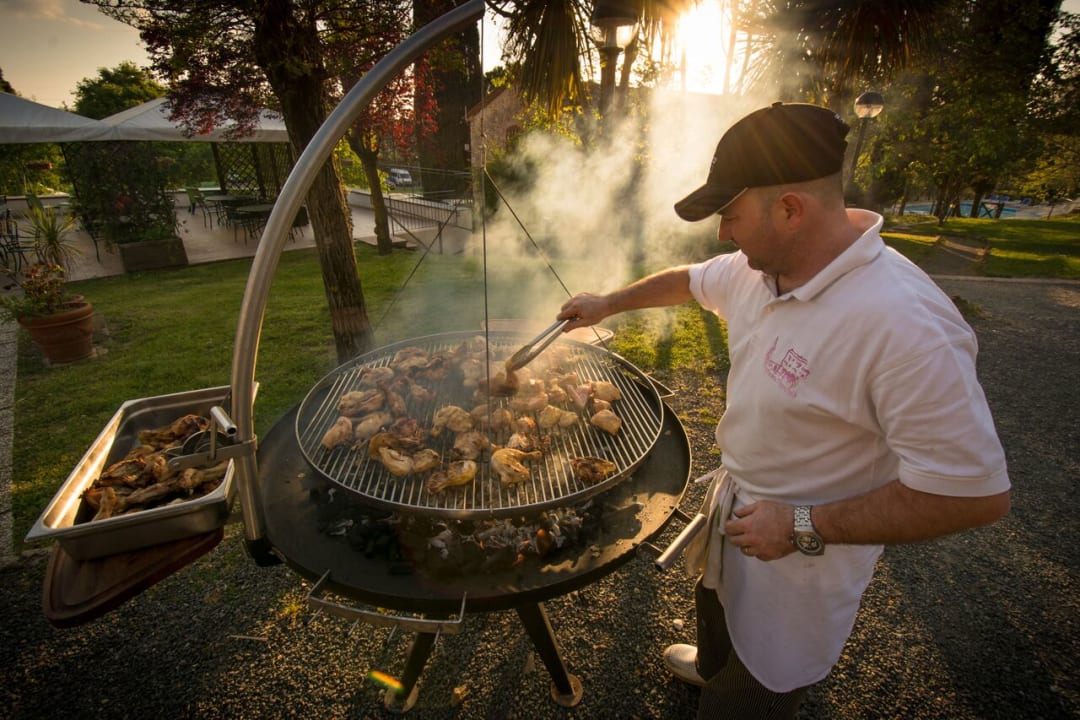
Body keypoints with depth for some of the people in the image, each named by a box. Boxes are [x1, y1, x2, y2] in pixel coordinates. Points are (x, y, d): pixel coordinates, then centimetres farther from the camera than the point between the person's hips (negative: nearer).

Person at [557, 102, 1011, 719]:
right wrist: (607, 304, 15)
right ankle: (711, 666, 69)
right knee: (716, 607, 36)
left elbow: (977, 493, -30)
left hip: (803, 562, -8)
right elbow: (688, 280, 9)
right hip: (736, 506, 8)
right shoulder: (757, 269, -11)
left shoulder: (907, 326, -37)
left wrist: (807, 528, -27)